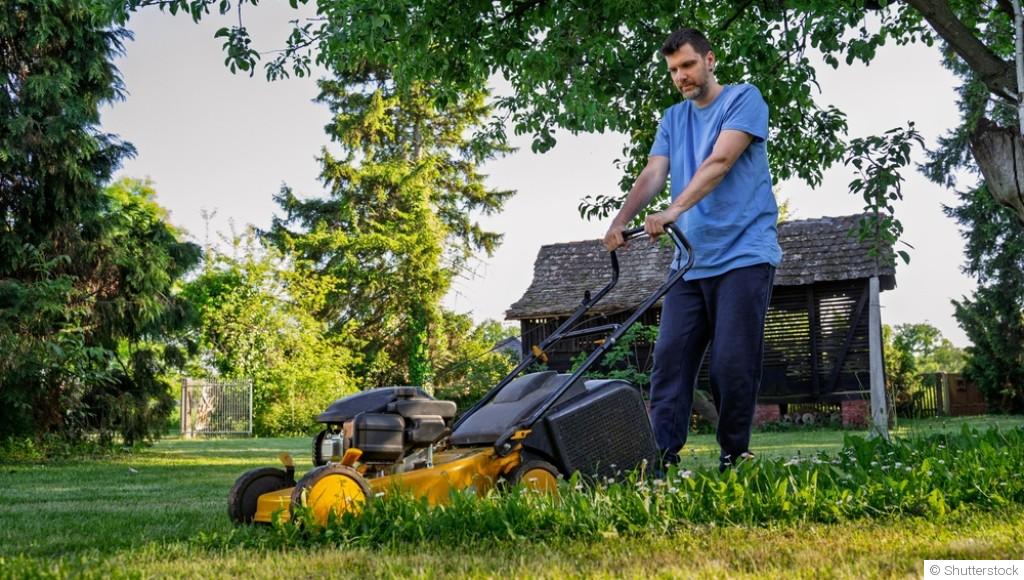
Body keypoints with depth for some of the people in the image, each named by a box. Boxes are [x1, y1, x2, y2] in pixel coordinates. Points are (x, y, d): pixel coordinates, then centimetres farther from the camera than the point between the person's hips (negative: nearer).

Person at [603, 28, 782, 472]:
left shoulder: (744, 99, -1)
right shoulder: (672, 119, 17)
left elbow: (719, 162, -16)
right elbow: (652, 175, 4)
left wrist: (673, 210, -28)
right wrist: (621, 222, -13)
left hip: (742, 256, -6)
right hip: (690, 261, 6)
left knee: (732, 364, -6)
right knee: (670, 360, -2)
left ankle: (734, 458, 7)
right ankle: (661, 456, -2)